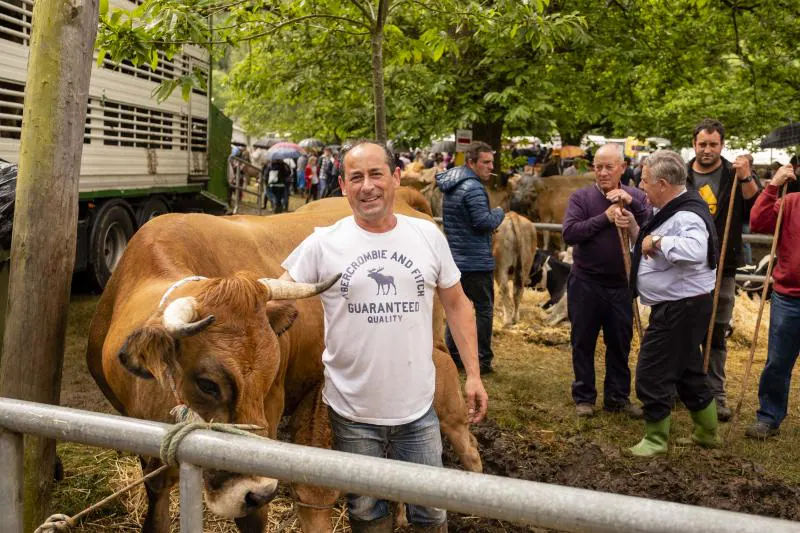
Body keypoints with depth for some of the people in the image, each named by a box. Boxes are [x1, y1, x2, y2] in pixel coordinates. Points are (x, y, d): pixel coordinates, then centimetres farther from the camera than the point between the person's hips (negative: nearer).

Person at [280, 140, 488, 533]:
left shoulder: (428, 236, -1)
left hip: (418, 409, 1)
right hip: (351, 412, -1)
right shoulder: (322, 243, -7)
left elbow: (456, 304, 7)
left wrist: (473, 374, 4)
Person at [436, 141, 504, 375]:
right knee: (484, 308, 2)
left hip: (455, 258, 9)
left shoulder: (450, 185, 11)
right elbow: (484, 221, -25)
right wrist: (499, 212, -4)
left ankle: (453, 357, 21)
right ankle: (483, 361, 8)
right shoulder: (473, 188, -19)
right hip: (476, 261, -9)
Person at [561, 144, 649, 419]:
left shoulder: (636, 197, 2)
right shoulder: (581, 197, -4)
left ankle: (618, 397, 26)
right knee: (583, 343, 8)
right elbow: (569, 233, -17)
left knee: (620, 343, 12)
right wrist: (604, 217, -21)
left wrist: (631, 203, -21)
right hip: (586, 283, -2)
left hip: (621, 284, 2)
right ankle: (584, 396, 22)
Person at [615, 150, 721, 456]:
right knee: (688, 372, 22)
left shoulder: (687, 216, -24)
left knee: (651, 374, -2)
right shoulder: (671, 210, 10)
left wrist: (657, 240, -33)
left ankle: (655, 440, 13)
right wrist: (634, 228, 5)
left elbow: (695, 250, -46)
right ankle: (707, 433, 37)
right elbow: (651, 251, 20)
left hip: (681, 309, -11)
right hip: (677, 307, 11)